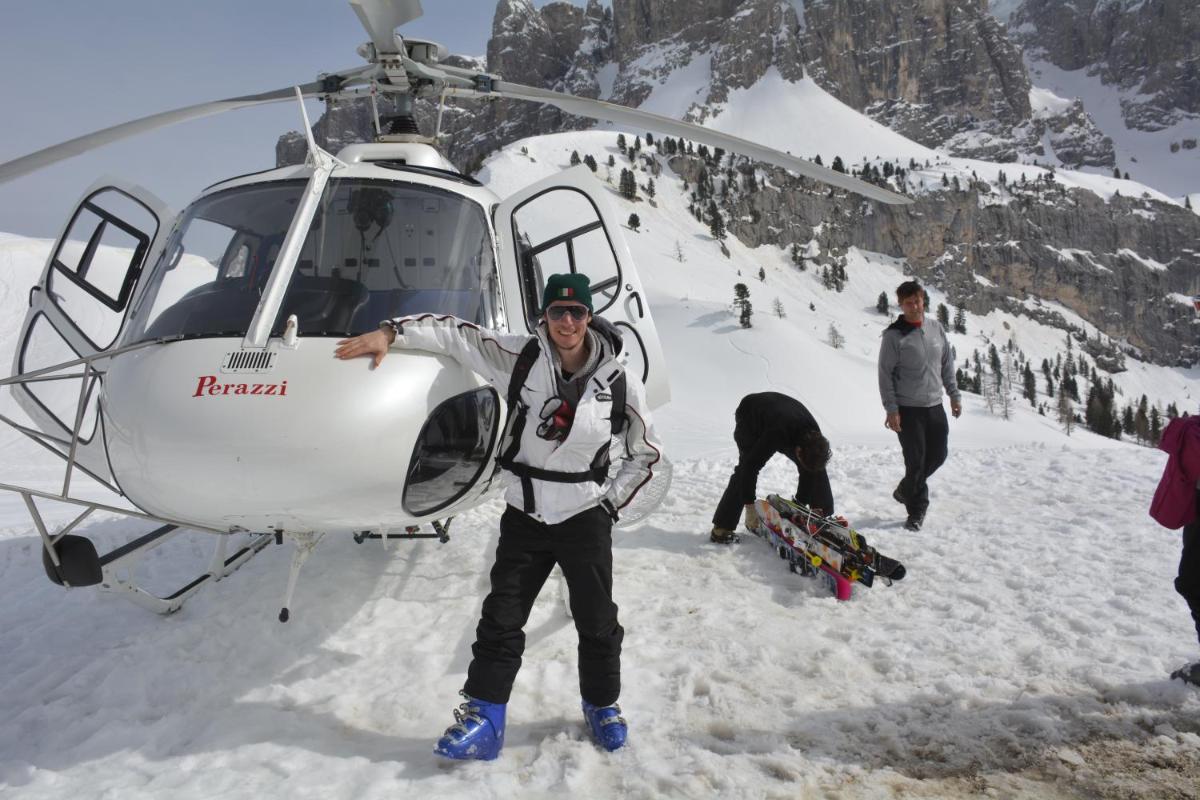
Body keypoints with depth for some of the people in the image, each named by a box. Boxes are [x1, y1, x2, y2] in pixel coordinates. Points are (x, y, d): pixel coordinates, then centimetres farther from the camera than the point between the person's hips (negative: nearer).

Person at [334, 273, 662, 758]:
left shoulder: (618, 383, -9)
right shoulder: (522, 358, -9)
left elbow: (646, 454, 3)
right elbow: (458, 335, -4)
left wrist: (611, 503, -2)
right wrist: (390, 333, -13)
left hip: (585, 518, 0)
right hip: (524, 514, 1)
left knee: (597, 621, 11)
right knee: (501, 620, 4)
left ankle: (602, 705, 34)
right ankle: (483, 718, 17)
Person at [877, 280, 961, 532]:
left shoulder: (936, 328, 6)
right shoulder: (894, 336, -10)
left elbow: (947, 364, 15)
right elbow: (885, 374, -10)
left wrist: (954, 394, 12)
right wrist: (891, 409, -13)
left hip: (935, 406, 6)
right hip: (908, 409, -5)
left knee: (937, 455, 12)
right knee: (916, 460, -4)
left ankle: (906, 490, 35)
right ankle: (916, 510, 11)